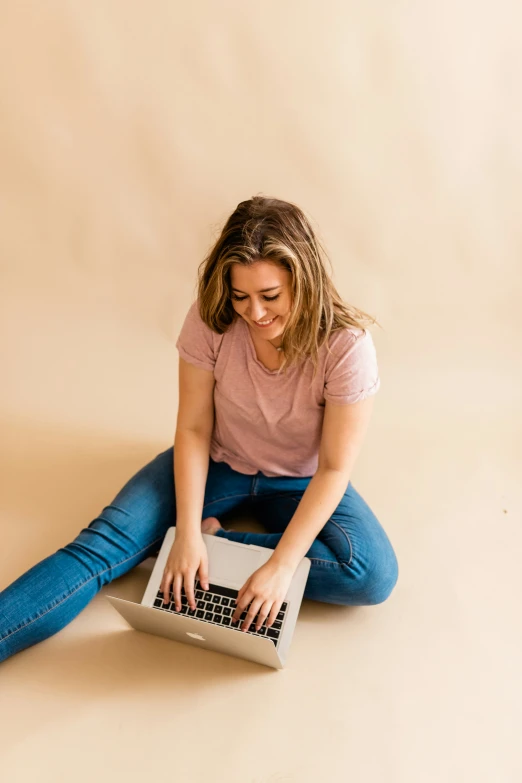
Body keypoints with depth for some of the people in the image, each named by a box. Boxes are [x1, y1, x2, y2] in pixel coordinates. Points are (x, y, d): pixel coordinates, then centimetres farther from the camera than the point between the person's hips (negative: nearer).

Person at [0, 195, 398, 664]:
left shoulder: (346, 346, -27)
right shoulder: (211, 319, -21)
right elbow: (194, 430, -16)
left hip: (299, 482, 0)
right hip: (217, 463, 1)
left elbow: (334, 468, -23)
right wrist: (187, 533, -25)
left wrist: (281, 565, -30)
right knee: (105, 543, -18)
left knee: (375, 575, -24)